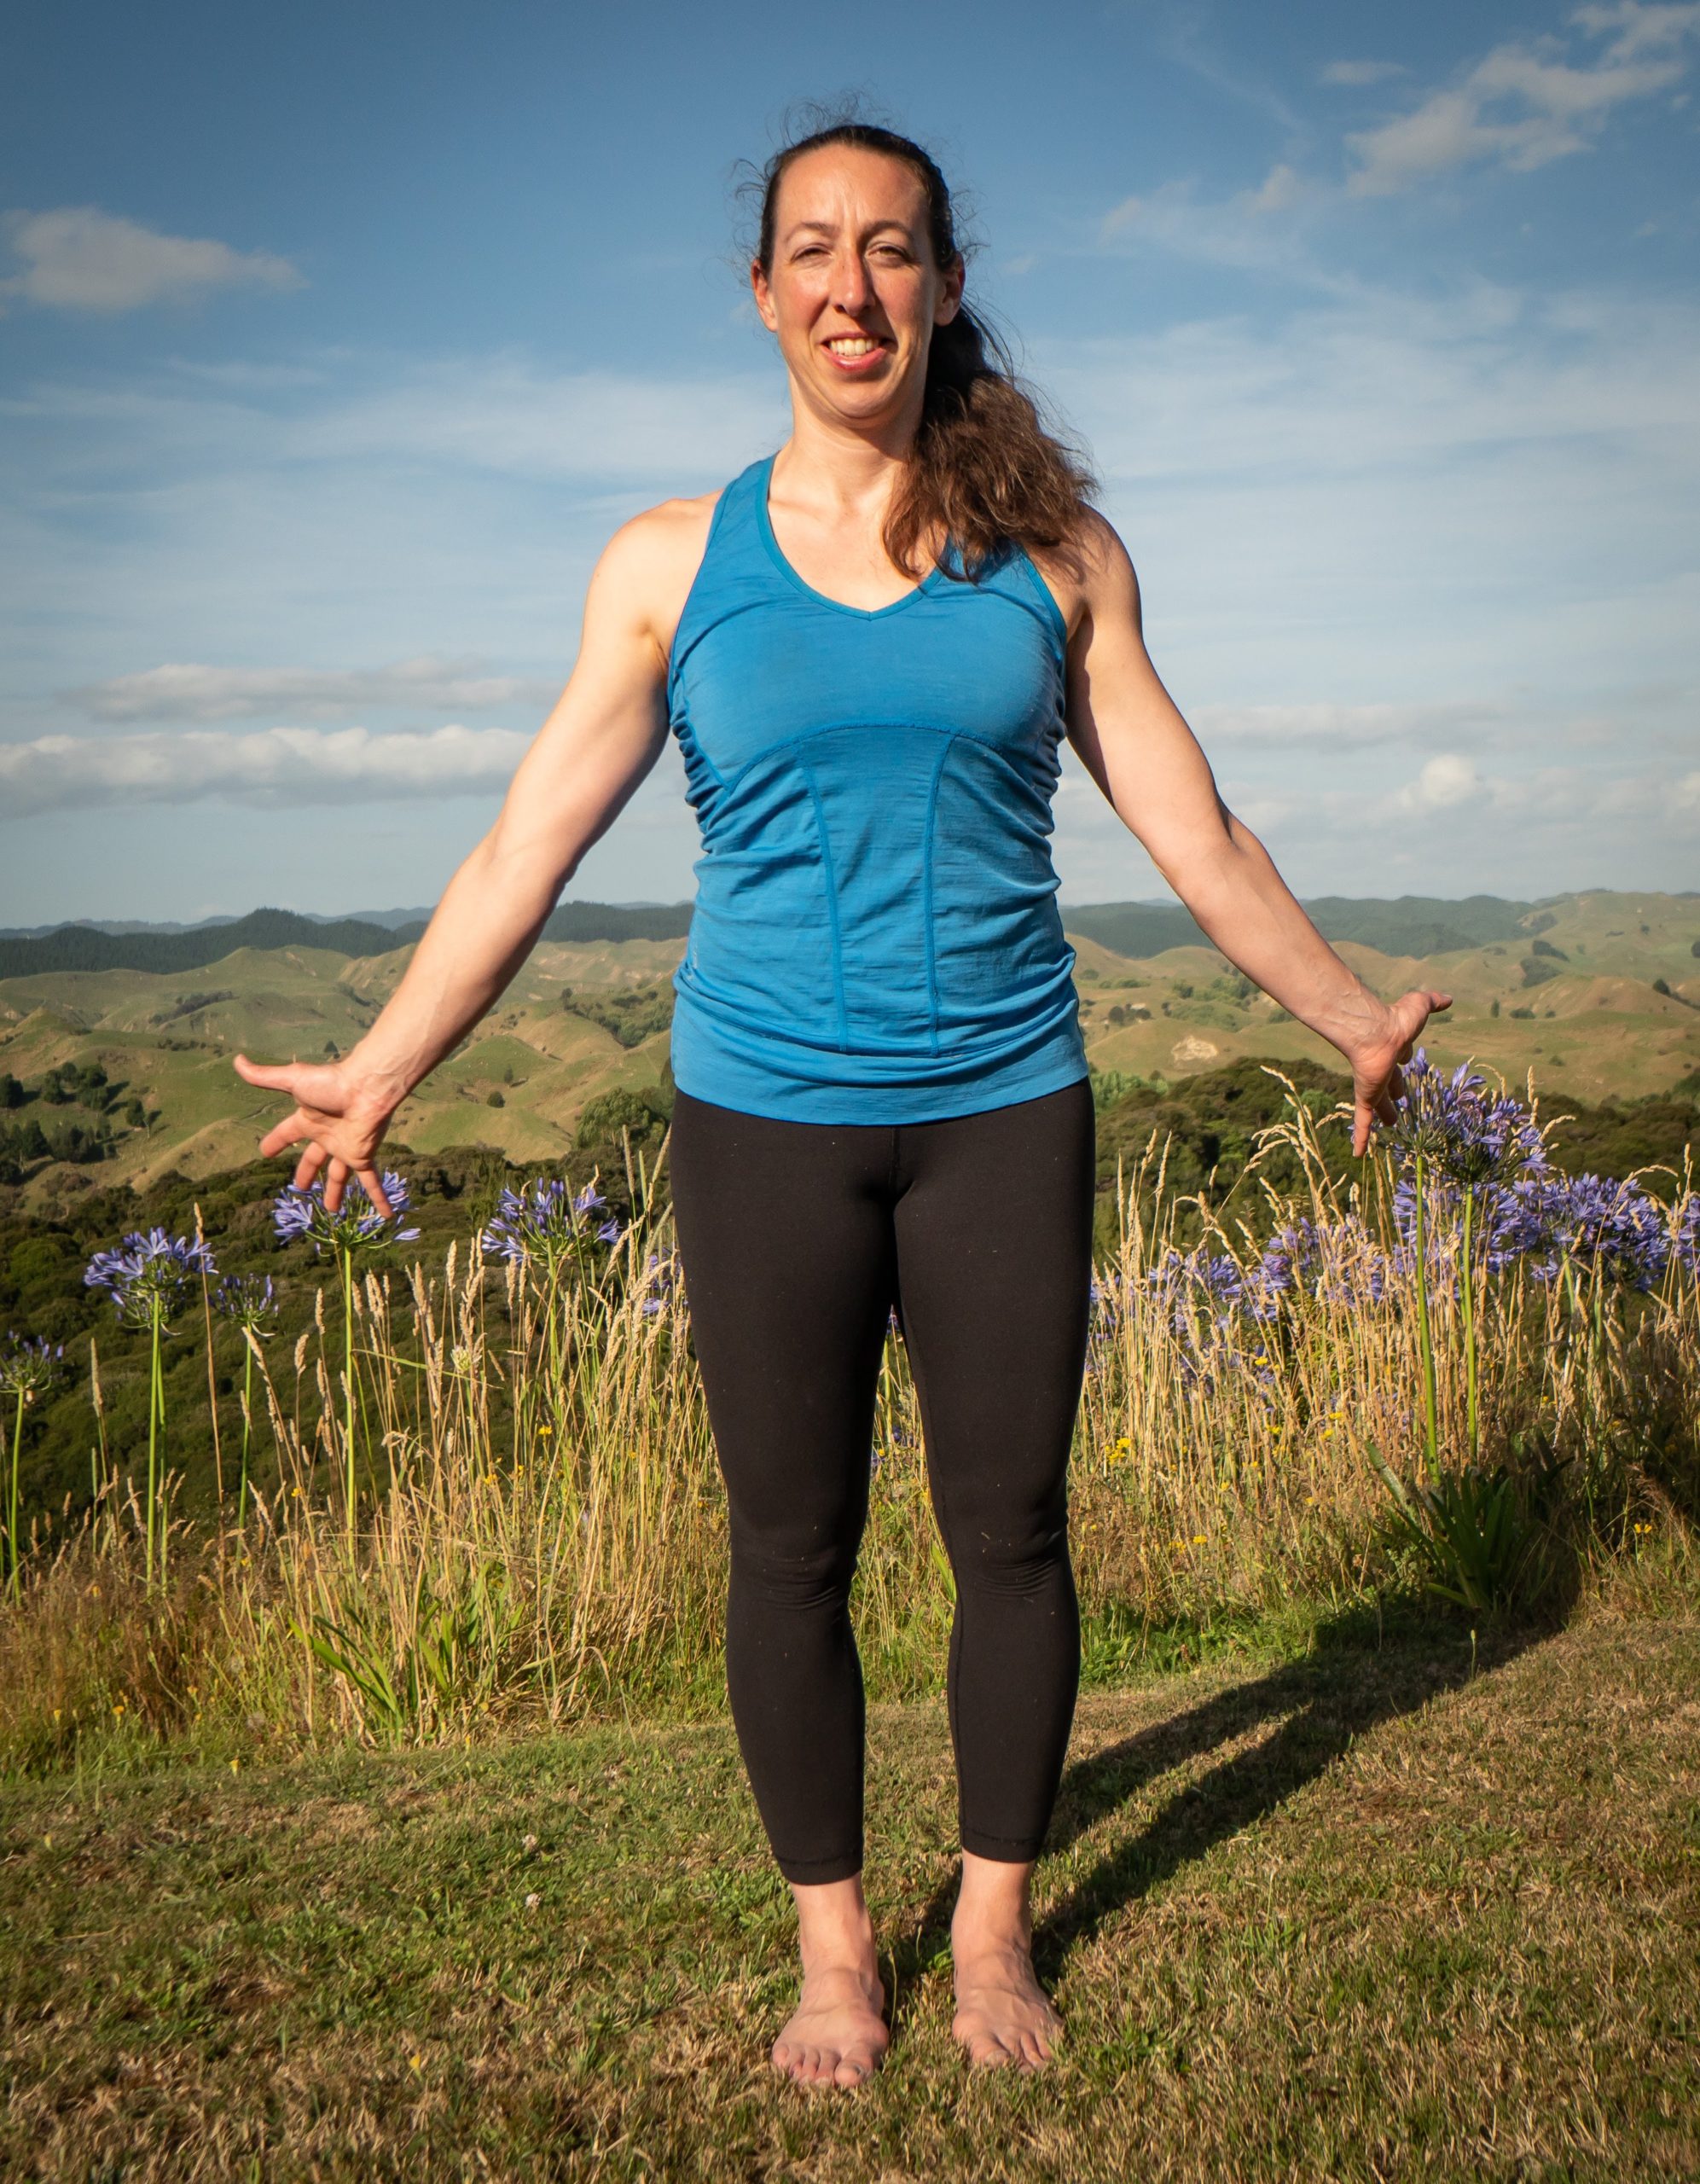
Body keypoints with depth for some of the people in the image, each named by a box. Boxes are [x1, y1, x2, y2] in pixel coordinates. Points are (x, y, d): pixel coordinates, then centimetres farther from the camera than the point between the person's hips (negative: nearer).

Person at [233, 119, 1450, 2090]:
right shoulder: (672, 562, 2)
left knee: (1010, 1531, 8)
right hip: (766, 1118, 0)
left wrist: (1352, 1017, 10)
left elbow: (1196, 836, 8)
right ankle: (833, 1946, 26)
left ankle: (995, 1929, 28)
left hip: (1001, 1112, 1)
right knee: (792, 1545, 7)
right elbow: (525, 849, 0)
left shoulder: (1054, 556, 4)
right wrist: (378, 1075, -4)